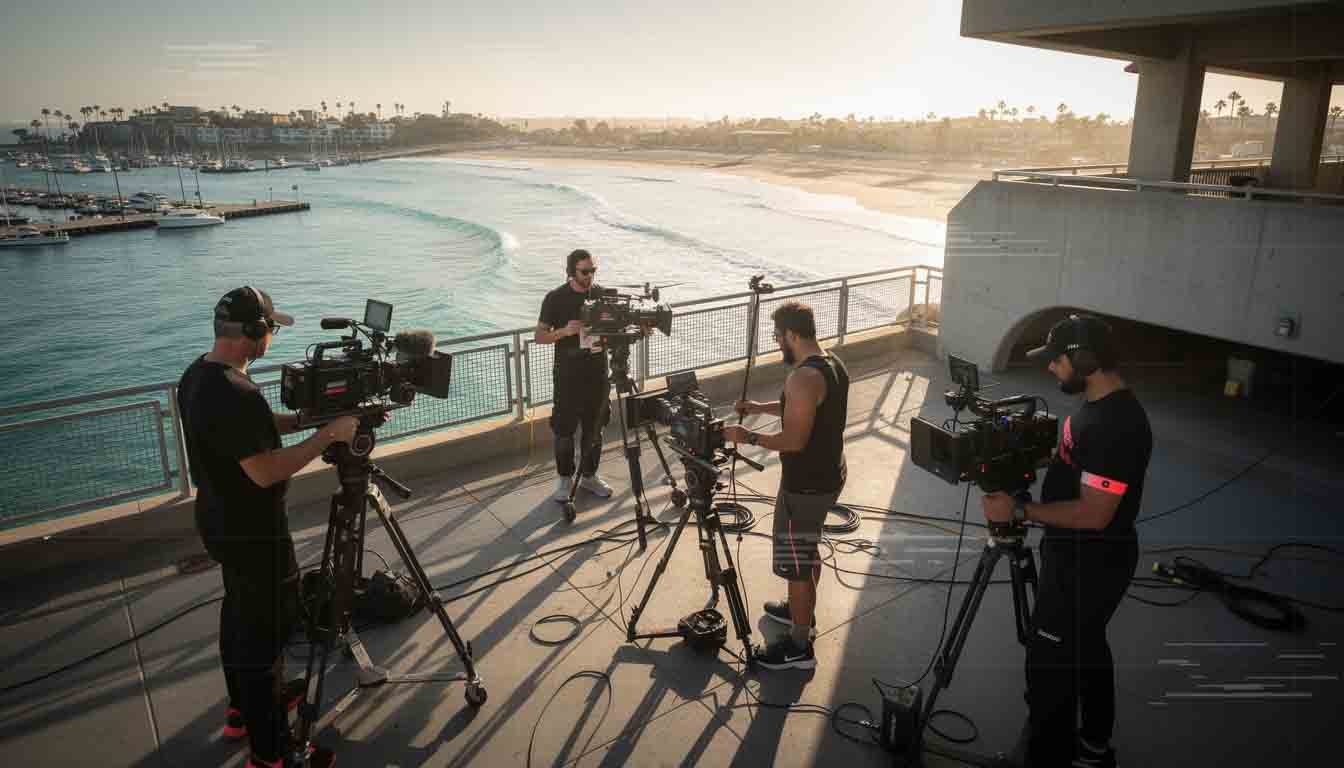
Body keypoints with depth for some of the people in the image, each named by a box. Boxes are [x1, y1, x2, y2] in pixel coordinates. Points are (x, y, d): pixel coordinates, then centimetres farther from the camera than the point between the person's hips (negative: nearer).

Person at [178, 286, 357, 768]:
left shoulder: (196, 376, 3)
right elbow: (265, 471, -27)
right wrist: (327, 436, -21)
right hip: (252, 532, -10)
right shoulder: (234, 395, -29)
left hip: (220, 522, 10)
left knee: (240, 614, 24)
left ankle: (243, 708, 43)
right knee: (267, 630, 1)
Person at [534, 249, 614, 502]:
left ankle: (589, 475, 27)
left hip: (598, 373, 3)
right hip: (568, 376, -3)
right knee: (564, 430, 4)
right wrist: (564, 331, -24)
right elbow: (539, 336, -6)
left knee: (595, 428, 11)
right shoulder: (556, 298, -7)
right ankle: (564, 478, 21)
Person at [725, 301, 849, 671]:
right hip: (828, 476, 10)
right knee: (807, 551, 26)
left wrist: (748, 437, -15)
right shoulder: (834, 364, 4)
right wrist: (762, 407, 16)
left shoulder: (803, 378, -27)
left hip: (806, 486, -10)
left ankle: (799, 647, 16)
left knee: (795, 564, 3)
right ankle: (802, 613, 45)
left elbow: (794, 440, -27)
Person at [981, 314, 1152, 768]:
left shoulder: (1118, 425, -29)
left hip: (1090, 566, -10)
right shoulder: (1098, 403, 3)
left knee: (1050, 661, 1)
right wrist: (1034, 455, 6)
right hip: (1081, 557, 10)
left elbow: (1093, 513, -29)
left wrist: (1020, 511, -25)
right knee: (1084, 649, 25)